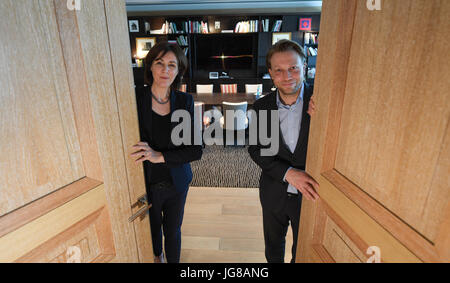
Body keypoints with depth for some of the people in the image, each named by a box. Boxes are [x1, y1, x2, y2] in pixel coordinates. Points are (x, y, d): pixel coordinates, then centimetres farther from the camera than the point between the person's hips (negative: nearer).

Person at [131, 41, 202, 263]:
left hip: (176, 184, 1)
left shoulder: (185, 101, -11)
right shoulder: (135, 98, -15)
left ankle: (173, 260, 53)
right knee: (152, 228, 27)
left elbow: (196, 150, -15)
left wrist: (160, 156, -27)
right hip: (146, 184, 0)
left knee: (173, 230, 22)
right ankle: (157, 255, 60)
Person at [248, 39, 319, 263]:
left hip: (309, 194, -2)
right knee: (273, 245, 28)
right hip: (274, 192, 2)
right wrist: (288, 173, -23)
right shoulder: (261, 106, -9)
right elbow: (255, 149, -9)